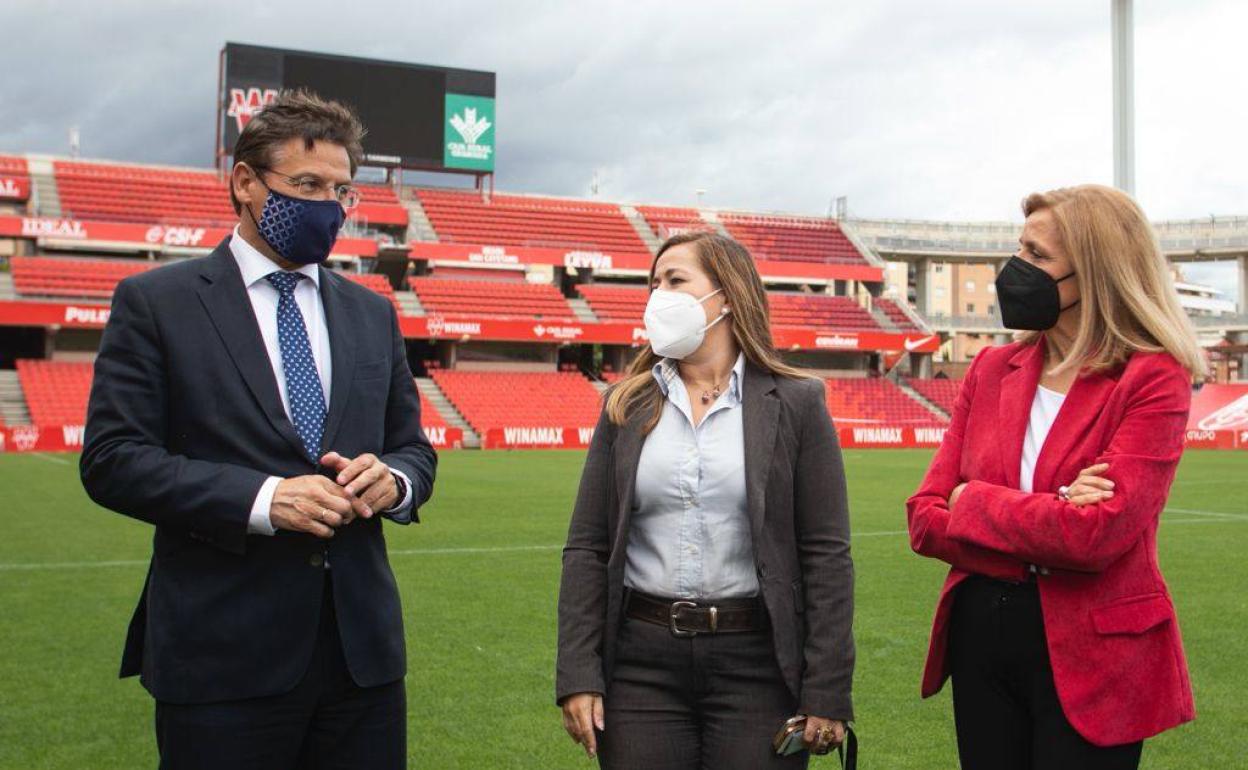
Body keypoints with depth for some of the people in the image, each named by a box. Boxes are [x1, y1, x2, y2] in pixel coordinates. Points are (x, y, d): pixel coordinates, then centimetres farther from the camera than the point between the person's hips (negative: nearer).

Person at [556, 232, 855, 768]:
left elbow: (826, 555, -3)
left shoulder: (795, 402, -1)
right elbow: (587, 549, 5)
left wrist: (827, 694, -7)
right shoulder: (626, 406, 7)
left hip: (758, 663, -2)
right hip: (641, 662, 2)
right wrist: (577, 676, -3)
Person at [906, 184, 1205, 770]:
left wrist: (972, 501, -9)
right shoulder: (993, 370, 4)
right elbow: (925, 518, -2)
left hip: (1089, 657, -5)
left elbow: (1097, 534, -23)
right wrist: (1048, 517, -16)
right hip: (980, 637, 5)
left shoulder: (1152, 379, -11)